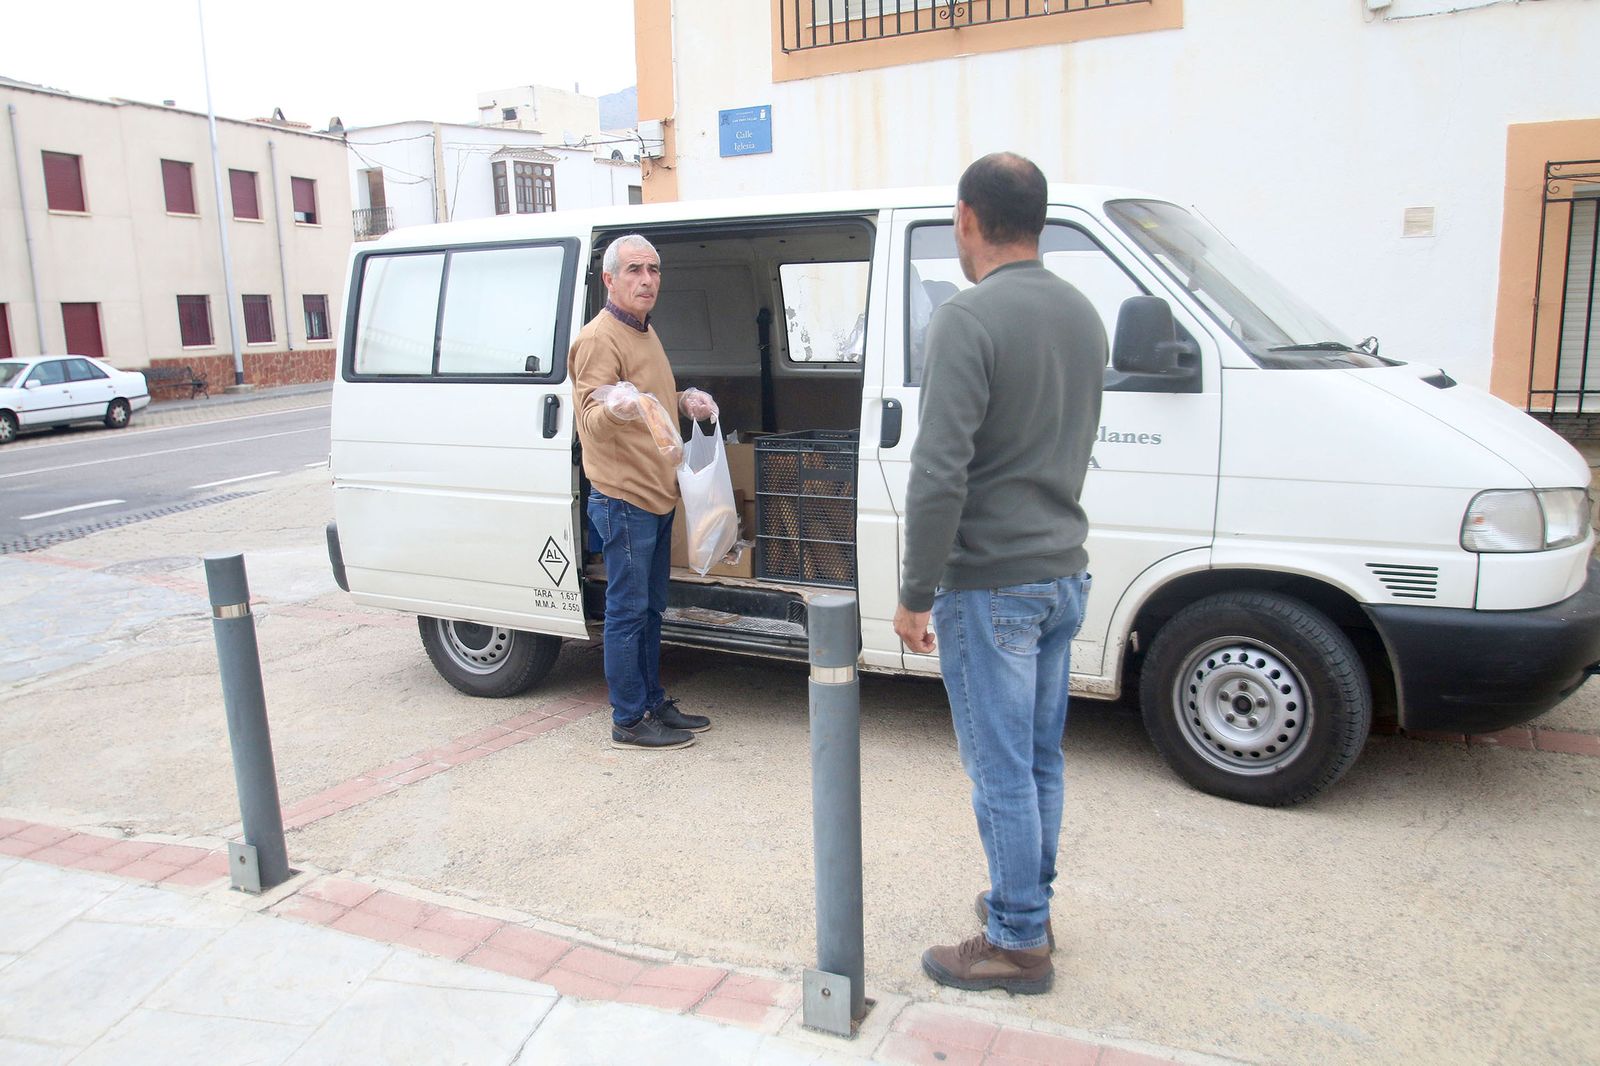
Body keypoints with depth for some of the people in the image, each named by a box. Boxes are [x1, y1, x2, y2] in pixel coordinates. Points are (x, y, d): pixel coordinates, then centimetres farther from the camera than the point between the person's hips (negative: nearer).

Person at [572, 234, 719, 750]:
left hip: (657, 496, 10)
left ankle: (653, 704, 28)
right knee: (627, 612, -3)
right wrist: (614, 412, -42)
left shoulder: (645, 331, 16)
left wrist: (685, 400, 11)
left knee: (650, 611, 17)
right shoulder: (599, 338, -13)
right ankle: (629, 722, 7)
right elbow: (590, 417, -21)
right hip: (623, 499, -10)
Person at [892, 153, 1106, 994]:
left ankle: (1018, 943, 16)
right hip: (1063, 574, 9)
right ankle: (1029, 902, 34)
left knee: (1001, 771, 3)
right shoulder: (1082, 314, 10)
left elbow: (939, 473, -22)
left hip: (989, 585, -8)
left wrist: (914, 594, -15)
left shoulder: (969, 319, -17)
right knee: (1040, 759, 19)